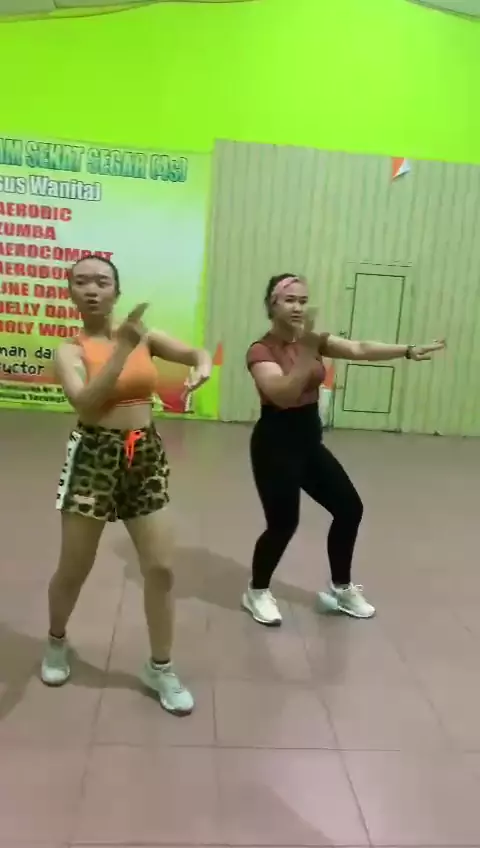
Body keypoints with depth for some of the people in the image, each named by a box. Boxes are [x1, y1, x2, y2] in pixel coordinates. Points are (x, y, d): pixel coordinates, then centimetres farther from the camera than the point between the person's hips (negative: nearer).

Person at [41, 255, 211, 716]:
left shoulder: (143, 336, 3)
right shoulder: (70, 349, -7)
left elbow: (198, 353, 2)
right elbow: (84, 402, -24)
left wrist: (201, 366, -21)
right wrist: (123, 349, -27)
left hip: (146, 458, 3)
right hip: (94, 457, -3)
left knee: (161, 568, 4)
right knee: (73, 569, 12)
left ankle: (160, 669, 24)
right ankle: (57, 642, 44)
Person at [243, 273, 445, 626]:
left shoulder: (314, 341, 3)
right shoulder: (261, 351, -16)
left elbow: (359, 350, -9)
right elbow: (284, 395, -31)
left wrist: (409, 351, -19)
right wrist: (306, 352, -38)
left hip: (310, 441, 8)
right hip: (275, 444, -7)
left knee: (350, 508, 11)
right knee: (283, 523, -5)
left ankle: (341, 588, 30)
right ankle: (257, 592, 23)